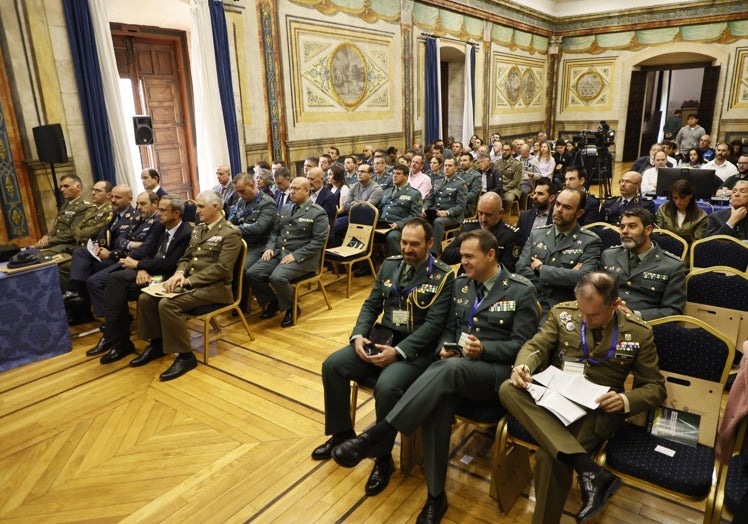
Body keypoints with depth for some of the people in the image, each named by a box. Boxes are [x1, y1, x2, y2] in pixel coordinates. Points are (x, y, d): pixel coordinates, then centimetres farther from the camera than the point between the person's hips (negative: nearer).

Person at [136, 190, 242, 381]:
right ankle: (157, 343, 12)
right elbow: (186, 257, 19)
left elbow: (222, 268, -19)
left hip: (213, 286, -8)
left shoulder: (230, 233, -11)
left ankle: (185, 356, -15)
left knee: (168, 304, -28)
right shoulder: (198, 229, 17)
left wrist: (188, 280, -19)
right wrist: (179, 273, -5)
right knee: (145, 298, -6)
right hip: (189, 281, 8)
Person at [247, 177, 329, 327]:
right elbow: (275, 231, 20)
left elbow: (318, 241, -13)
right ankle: (272, 301, 11)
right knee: (253, 273, -14)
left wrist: (295, 255, -20)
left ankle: (291, 308, -3)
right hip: (278, 251, 7)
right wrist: (270, 247, -1)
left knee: (277, 277, -31)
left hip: (301, 257, -6)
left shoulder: (318, 213, -5)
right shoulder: (285, 208, 17)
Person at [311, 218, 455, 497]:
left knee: (386, 387, -32)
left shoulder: (443, 275, -10)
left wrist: (398, 351, -24)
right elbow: (371, 305, 10)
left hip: (417, 349, -6)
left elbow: (434, 324, -16)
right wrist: (359, 336, -8)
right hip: (383, 339, 6)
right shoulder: (390, 265, 7)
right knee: (332, 365, -9)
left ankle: (383, 457, -6)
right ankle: (341, 434, 11)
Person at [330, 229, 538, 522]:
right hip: (456, 369, 4)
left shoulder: (521, 291, -1)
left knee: (449, 369, -37)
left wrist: (484, 349, -20)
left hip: (498, 372, -4)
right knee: (438, 400, -31)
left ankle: (377, 434, -36)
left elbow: (523, 345, -4)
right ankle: (436, 495, -19)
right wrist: (445, 347, -5)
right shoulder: (460, 285, 15)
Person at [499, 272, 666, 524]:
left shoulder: (639, 333, -2)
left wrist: (625, 400, -18)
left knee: (549, 458, -31)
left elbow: (655, 387, 4)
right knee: (508, 389, -31)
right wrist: (522, 366, -19)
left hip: (598, 408, -3)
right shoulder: (562, 313, 1)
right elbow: (536, 345, 5)